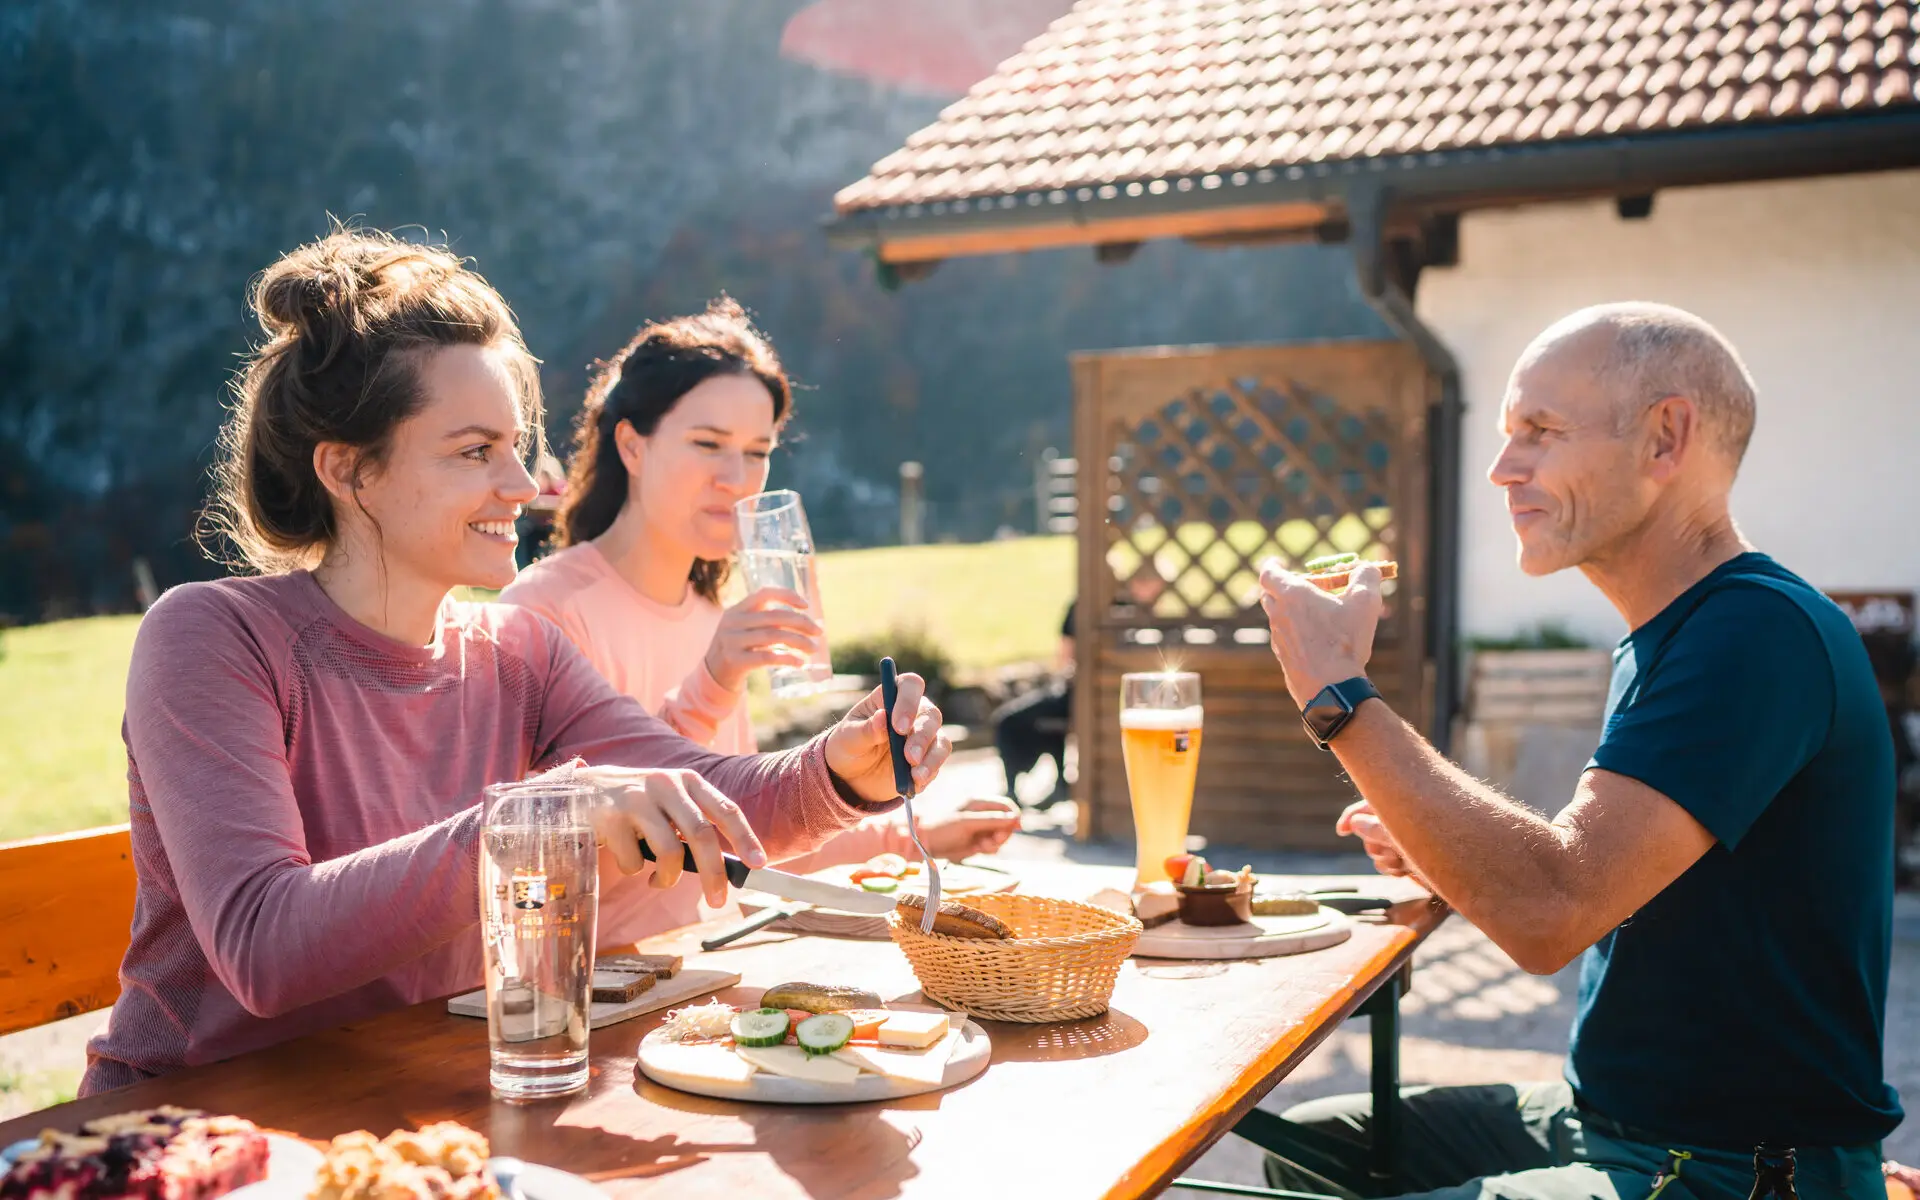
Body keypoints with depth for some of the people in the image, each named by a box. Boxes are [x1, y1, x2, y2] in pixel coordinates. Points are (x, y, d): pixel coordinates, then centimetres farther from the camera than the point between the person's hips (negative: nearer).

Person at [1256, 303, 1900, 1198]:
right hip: (1603, 1123, 10)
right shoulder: (1660, 643, 11)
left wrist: (1339, 696, -24)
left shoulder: (1762, 629, -21)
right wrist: (1444, 857, 3)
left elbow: (1551, 915, -31)